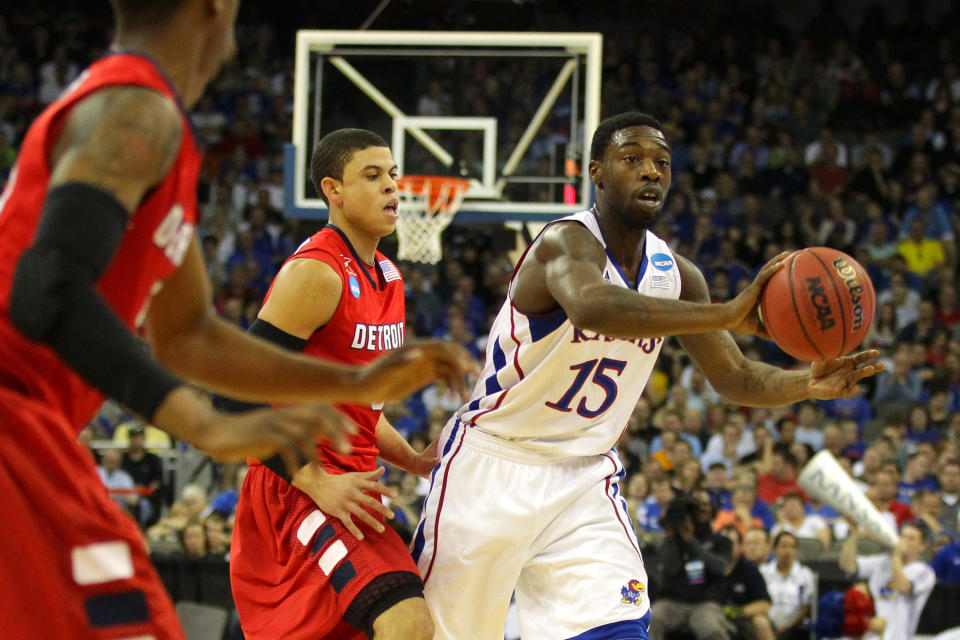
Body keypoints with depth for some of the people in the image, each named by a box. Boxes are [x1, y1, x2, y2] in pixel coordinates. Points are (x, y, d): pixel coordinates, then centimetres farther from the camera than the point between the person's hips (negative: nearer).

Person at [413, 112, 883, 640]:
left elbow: (731, 376, 9)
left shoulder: (674, 274, 1)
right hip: (492, 467, -5)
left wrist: (807, 384, -13)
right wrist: (726, 315, -56)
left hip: (584, 477, 5)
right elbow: (591, 305, -46)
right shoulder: (568, 242, -22)